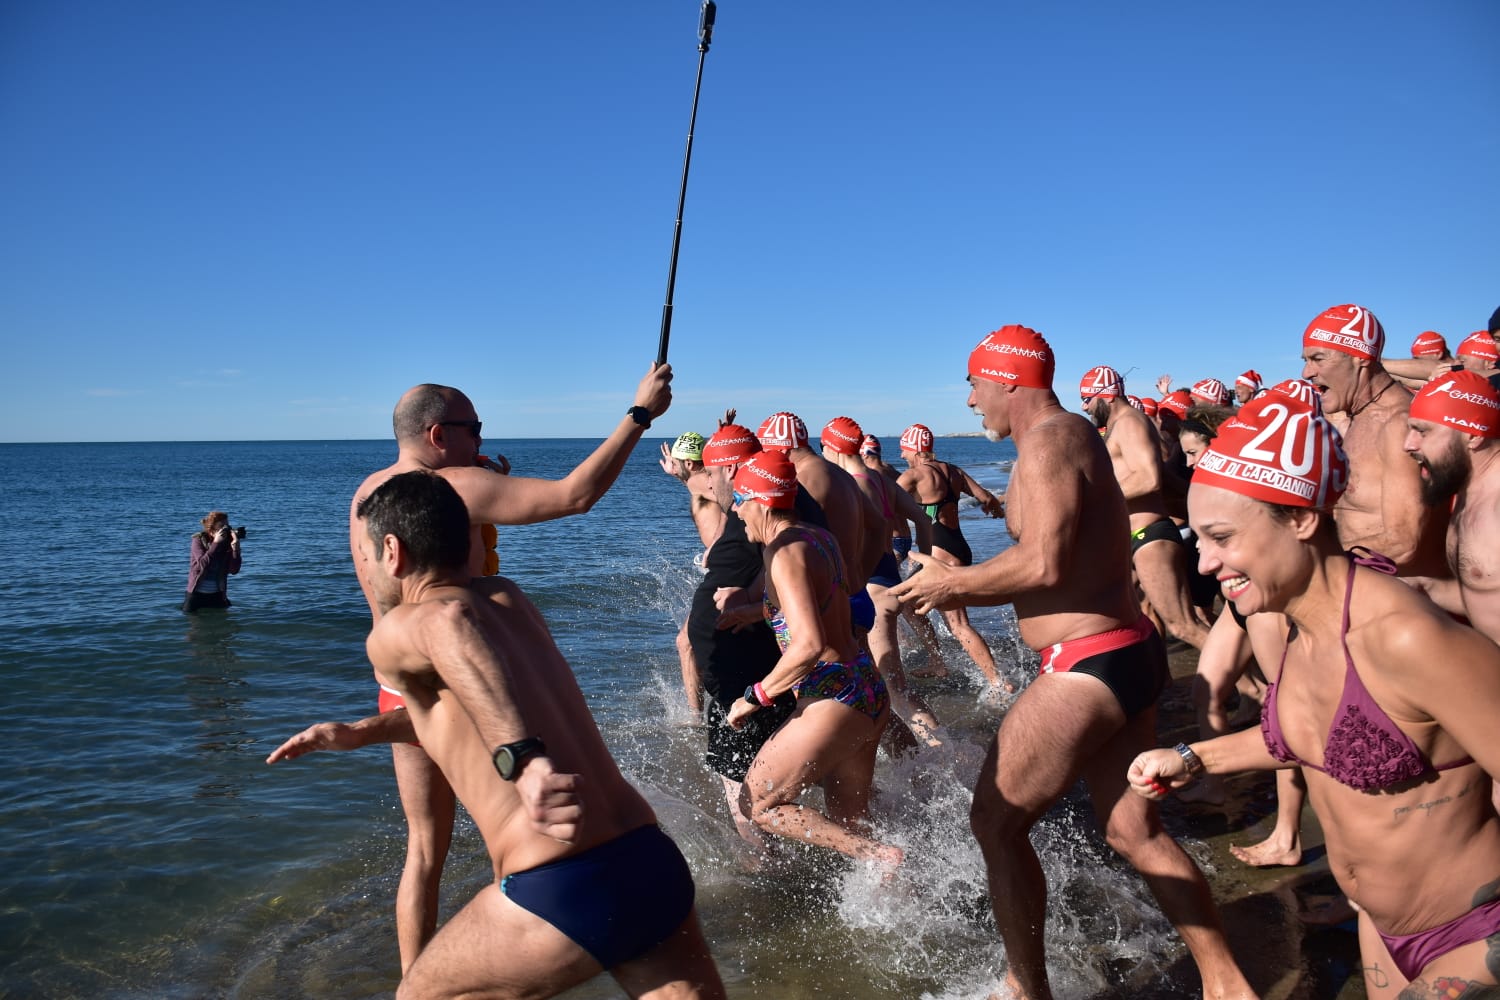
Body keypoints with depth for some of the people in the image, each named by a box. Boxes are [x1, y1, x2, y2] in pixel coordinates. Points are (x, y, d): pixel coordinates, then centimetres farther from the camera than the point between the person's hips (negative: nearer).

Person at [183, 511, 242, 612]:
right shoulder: (199, 540, -8)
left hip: (217, 595, 2)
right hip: (196, 594, -2)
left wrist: (235, 547, -22)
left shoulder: (227, 543, -3)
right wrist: (216, 543, -25)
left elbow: (234, 570, -11)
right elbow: (203, 565, -25)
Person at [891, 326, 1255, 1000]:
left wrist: (951, 583, -11)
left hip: (1087, 666, -10)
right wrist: (959, 587, 14)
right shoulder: (1077, 435, 18)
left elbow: (1044, 563, -25)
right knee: (1136, 833, 16)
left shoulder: (1048, 439, -13)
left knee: (995, 823, 2)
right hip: (1127, 655, 10)